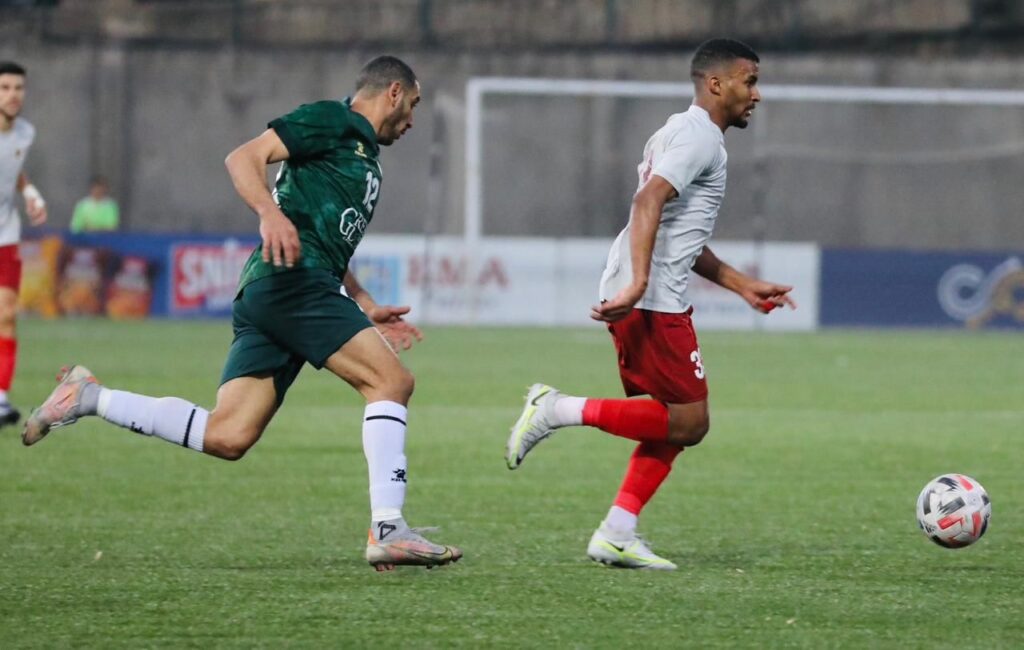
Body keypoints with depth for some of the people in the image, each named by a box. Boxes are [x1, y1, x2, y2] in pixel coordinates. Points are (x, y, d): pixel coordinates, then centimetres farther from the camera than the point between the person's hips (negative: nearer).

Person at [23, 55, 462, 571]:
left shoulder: (363, 156, 30)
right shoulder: (330, 120, 2)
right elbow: (243, 158, -10)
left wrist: (368, 310, 29)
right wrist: (271, 213, -27)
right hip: (292, 278, -9)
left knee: (226, 437, -3)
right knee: (391, 379, -15)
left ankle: (89, 398, 4)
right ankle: (388, 531, -21)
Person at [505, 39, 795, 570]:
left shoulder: (686, 133, 25)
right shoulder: (700, 136, -8)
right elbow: (650, 201, -23)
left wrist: (744, 286, 32)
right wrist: (638, 283, -33)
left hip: (642, 298, 10)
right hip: (653, 301, -10)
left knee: (675, 422, 12)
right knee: (688, 421, -8)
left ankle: (617, 535, 6)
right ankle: (562, 410, -10)